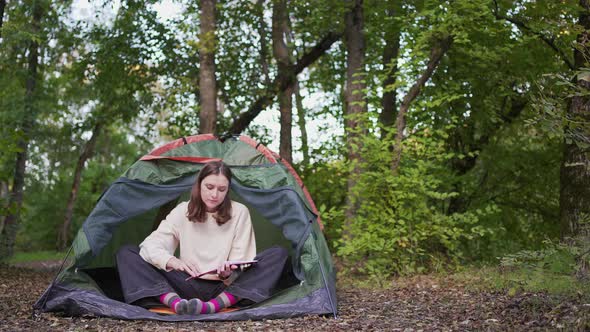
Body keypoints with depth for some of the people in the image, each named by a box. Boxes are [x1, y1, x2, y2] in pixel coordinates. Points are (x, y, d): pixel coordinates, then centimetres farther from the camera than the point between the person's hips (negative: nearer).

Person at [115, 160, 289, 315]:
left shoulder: (239, 212, -1)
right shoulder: (182, 211, 1)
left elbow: (240, 263, -3)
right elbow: (150, 245, -8)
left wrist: (229, 274, -28)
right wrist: (173, 262, -30)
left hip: (224, 287, -1)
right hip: (188, 287, 1)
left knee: (278, 254, -24)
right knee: (126, 253, -14)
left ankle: (212, 306, -41)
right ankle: (175, 303, -40)